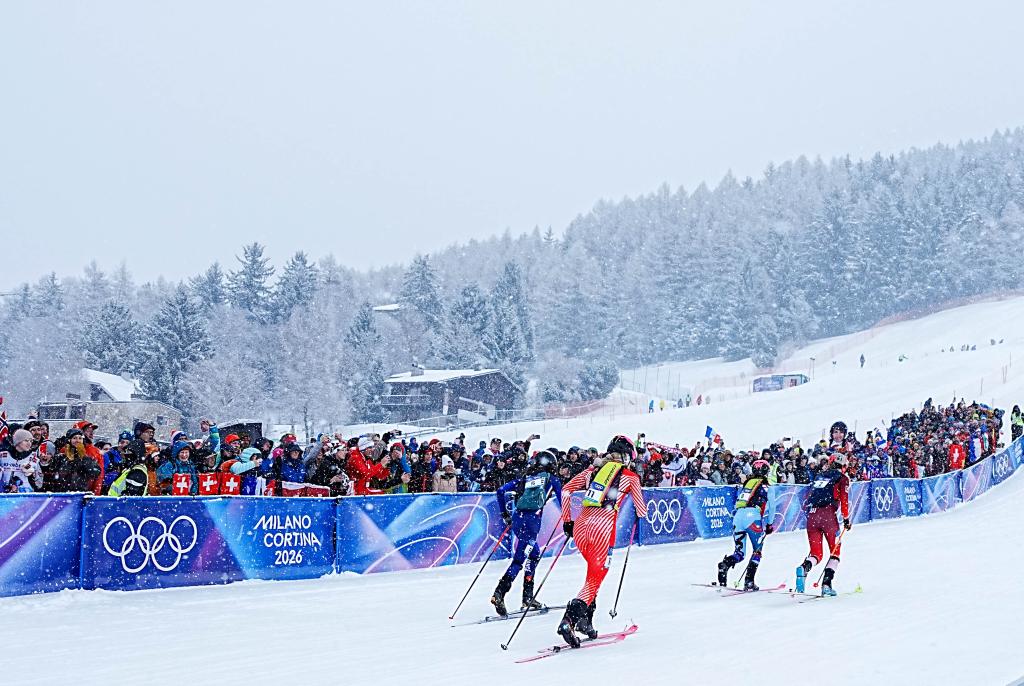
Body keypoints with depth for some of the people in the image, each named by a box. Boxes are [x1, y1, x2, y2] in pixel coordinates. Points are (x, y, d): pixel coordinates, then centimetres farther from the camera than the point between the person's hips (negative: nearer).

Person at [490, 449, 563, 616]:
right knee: (520, 560, -10)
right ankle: (499, 593, -25)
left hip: (517, 518, 6)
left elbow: (501, 491, 18)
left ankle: (527, 598, 22)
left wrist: (505, 514, 24)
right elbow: (562, 501, 5)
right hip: (532, 519, -6)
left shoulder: (526, 477, 21)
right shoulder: (551, 478, 10)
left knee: (534, 554, 23)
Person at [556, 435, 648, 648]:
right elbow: (642, 511, 16)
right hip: (603, 528, -5)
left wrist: (566, 520, 18)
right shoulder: (629, 476, 10)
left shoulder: (593, 469, 19)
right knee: (595, 578, -2)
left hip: (581, 525, 5)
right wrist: (640, 512, 40)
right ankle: (569, 619, -22)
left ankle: (585, 619, 16)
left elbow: (566, 490, 12)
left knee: (595, 571, 24)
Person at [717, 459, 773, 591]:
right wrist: (769, 523, 5)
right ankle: (749, 581, -6)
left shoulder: (746, 483, 24)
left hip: (738, 516, 5)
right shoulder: (764, 485, 6)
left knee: (739, 552, 9)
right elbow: (766, 506, -1)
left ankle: (725, 564, -23)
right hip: (752, 517, -5)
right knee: (757, 551, 8)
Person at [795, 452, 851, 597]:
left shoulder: (820, 476, 25)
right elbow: (844, 500, -1)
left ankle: (804, 568, -26)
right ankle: (826, 583, -7)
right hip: (828, 514, -4)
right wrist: (846, 519, 5)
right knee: (835, 551, 11)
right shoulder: (843, 478, 11)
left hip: (812, 515, 4)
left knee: (816, 554, 8)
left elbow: (807, 499, 24)